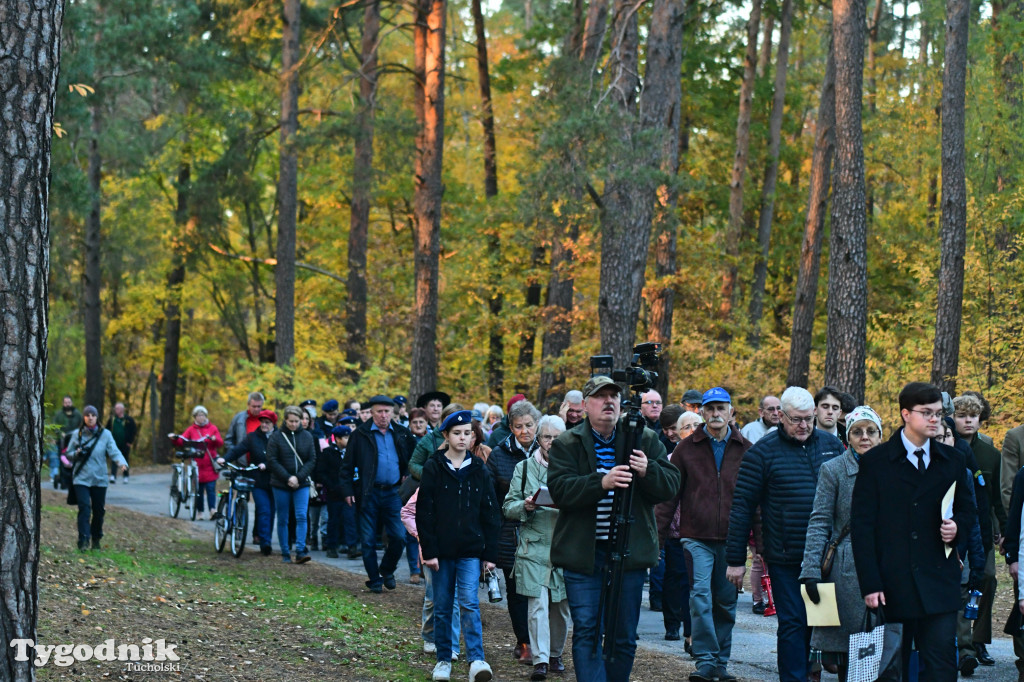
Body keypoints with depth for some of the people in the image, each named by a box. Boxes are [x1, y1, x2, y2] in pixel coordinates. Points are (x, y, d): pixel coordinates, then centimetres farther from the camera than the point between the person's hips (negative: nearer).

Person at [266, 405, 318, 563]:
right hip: (281, 485, -1)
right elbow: (272, 461, -6)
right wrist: (287, 478, -13)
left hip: (301, 485, 1)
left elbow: (312, 460, 2)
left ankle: (300, 551, -13)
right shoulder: (276, 436, -3)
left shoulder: (307, 436, 4)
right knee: (282, 520, 5)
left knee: (301, 516, -11)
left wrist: (298, 477, -11)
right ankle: (285, 553, 12)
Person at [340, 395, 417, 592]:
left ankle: (387, 570, 22)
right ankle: (374, 580, 15)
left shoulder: (401, 434, 7)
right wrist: (347, 490, -2)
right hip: (369, 493, -2)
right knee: (368, 540, 2)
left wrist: (407, 474, 8)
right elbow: (347, 465, 3)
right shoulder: (360, 434, -1)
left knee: (399, 537, -3)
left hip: (393, 493, 2)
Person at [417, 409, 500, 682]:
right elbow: (424, 513, -3)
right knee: (442, 607, 7)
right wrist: (429, 551, -9)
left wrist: (490, 553, 3)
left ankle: (477, 660, -14)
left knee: (469, 603, -11)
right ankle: (443, 660, 18)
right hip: (442, 550, 0)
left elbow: (490, 514, 8)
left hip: (470, 550, 0)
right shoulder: (434, 468, -1)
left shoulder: (479, 470, 5)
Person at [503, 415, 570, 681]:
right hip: (534, 546, -1)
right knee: (538, 604, -10)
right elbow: (508, 507, 7)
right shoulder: (524, 468, 8)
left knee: (561, 606, 8)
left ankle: (555, 655, 23)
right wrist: (525, 506, -14)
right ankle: (540, 660, -11)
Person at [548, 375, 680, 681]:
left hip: (629, 553, 2)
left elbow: (671, 485, 0)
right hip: (583, 554, -2)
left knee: (624, 637, 9)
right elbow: (560, 489, -13)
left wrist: (648, 471, -21)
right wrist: (601, 482, -29)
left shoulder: (646, 440, 7)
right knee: (586, 632, -4)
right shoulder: (567, 444, 2)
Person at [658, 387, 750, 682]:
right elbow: (670, 492, 6)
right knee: (700, 596, -13)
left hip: (731, 537, 2)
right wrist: (659, 531, 1)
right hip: (696, 536, -1)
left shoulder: (745, 449, 7)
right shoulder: (687, 448, 4)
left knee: (726, 601, 8)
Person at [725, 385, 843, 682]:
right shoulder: (763, 451, -3)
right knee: (792, 624, -2)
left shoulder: (832, 445, 8)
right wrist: (736, 559, -4)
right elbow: (742, 506, -2)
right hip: (786, 558, -3)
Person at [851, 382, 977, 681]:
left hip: (940, 582, 2)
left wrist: (957, 526, -6)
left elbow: (967, 509, 21)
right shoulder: (875, 462, 1)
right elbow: (862, 525, -3)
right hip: (893, 584, -2)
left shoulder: (952, 461, 12)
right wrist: (870, 584, -10)